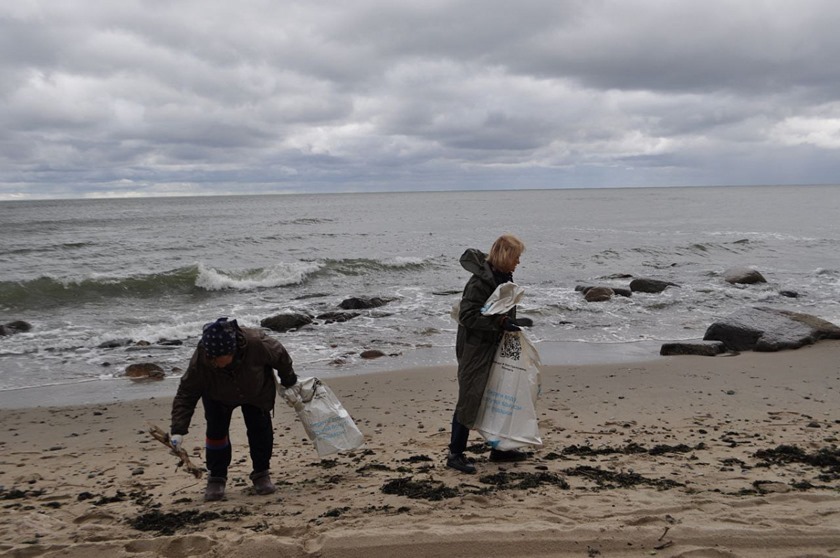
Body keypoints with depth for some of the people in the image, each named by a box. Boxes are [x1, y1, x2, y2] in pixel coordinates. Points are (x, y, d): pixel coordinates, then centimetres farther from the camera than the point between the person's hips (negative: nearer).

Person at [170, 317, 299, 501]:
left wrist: (290, 382, -3)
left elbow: (280, 356, -19)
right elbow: (185, 394, -30)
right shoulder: (200, 360, -39)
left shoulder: (257, 343, -42)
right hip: (218, 397, 0)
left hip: (256, 391, 0)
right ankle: (216, 479, 7)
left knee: (260, 428, -5)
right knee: (216, 430, -9)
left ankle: (261, 474, 12)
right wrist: (178, 430, -37)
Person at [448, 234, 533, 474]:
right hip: (475, 348, -9)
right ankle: (455, 454, 6)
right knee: (470, 399, -4)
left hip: (496, 348, 9)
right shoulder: (480, 281, -22)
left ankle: (498, 448, 29)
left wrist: (511, 324, 12)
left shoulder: (503, 277, 7)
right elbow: (467, 316, -26)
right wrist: (501, 323, -28)